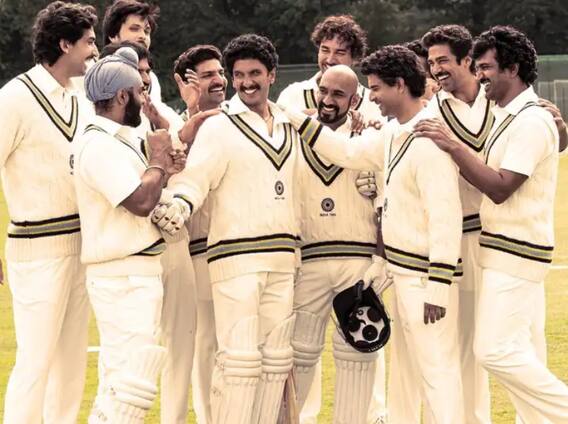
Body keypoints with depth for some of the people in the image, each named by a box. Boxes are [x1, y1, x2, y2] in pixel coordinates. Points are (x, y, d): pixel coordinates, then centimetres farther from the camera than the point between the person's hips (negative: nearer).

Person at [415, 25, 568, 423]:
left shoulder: (530, 122, -17)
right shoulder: (508, 117, 14)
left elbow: (500, 187, -23)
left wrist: (452, 145, -22)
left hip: (515, 254, -10)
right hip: (512, 251, 10)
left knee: (495, 349, -13)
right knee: (526, 354, 11)